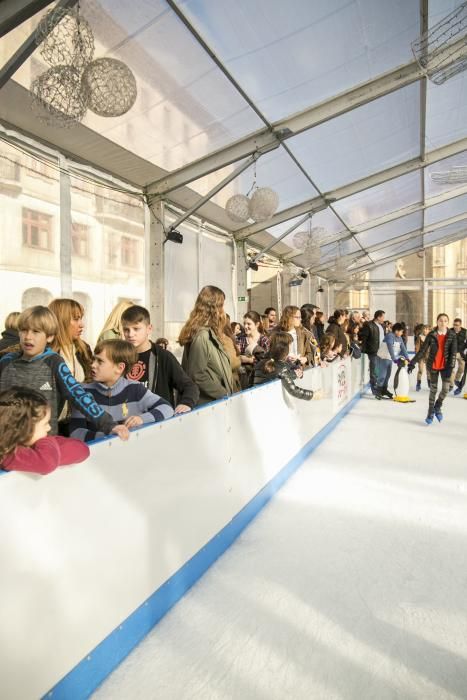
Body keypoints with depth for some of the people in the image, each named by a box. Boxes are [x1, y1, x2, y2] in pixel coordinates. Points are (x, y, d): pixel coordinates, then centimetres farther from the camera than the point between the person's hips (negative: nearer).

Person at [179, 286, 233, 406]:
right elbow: (197, 375, -22)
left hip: (217, 401, 9)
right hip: (208, 403, -9)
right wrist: (225, 395, -16)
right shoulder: (201, 335, -19)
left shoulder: (211, 333, 9)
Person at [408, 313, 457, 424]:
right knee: (433, 389, 9)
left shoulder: (452, 335, -4)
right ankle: (430, 412, 25)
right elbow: (423, 350, -5)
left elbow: (453, 352, -8)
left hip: (445, 366, 0)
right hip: (433, 365, 0)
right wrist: (413, 362, -9)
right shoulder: (431, 335, -5)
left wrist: (450, 366, -17)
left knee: (446, 389, -5)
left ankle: (437, 407, 25)